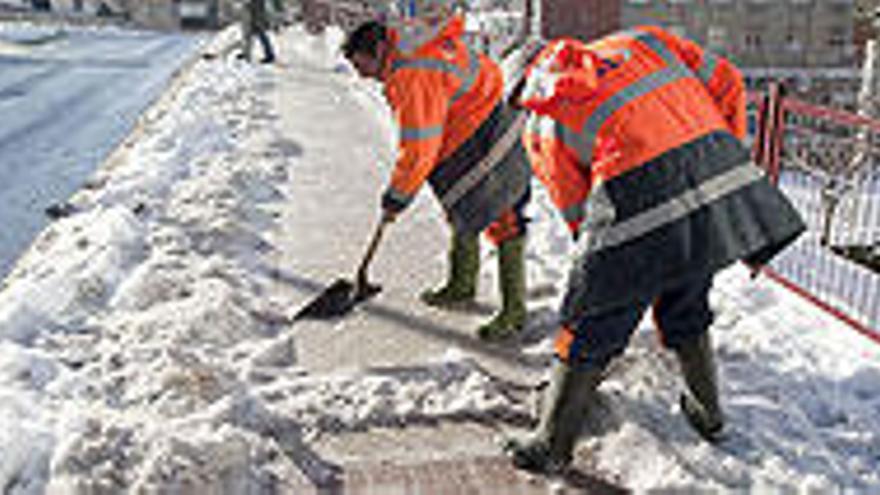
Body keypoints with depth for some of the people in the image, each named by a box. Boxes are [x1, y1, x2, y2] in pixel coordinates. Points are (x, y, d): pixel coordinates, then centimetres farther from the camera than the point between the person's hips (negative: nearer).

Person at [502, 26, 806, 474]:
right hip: (722, 171, 5)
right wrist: (729, 160, 25)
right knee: (686, 310, 29)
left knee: (589, 330, 12)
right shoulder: (643, 39, 23)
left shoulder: (542, 126, 14)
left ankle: (551, 447, 26)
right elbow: (727, 85, 18)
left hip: (640, 203, -5)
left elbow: (578, 213, 13)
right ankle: (708, 415, 48)